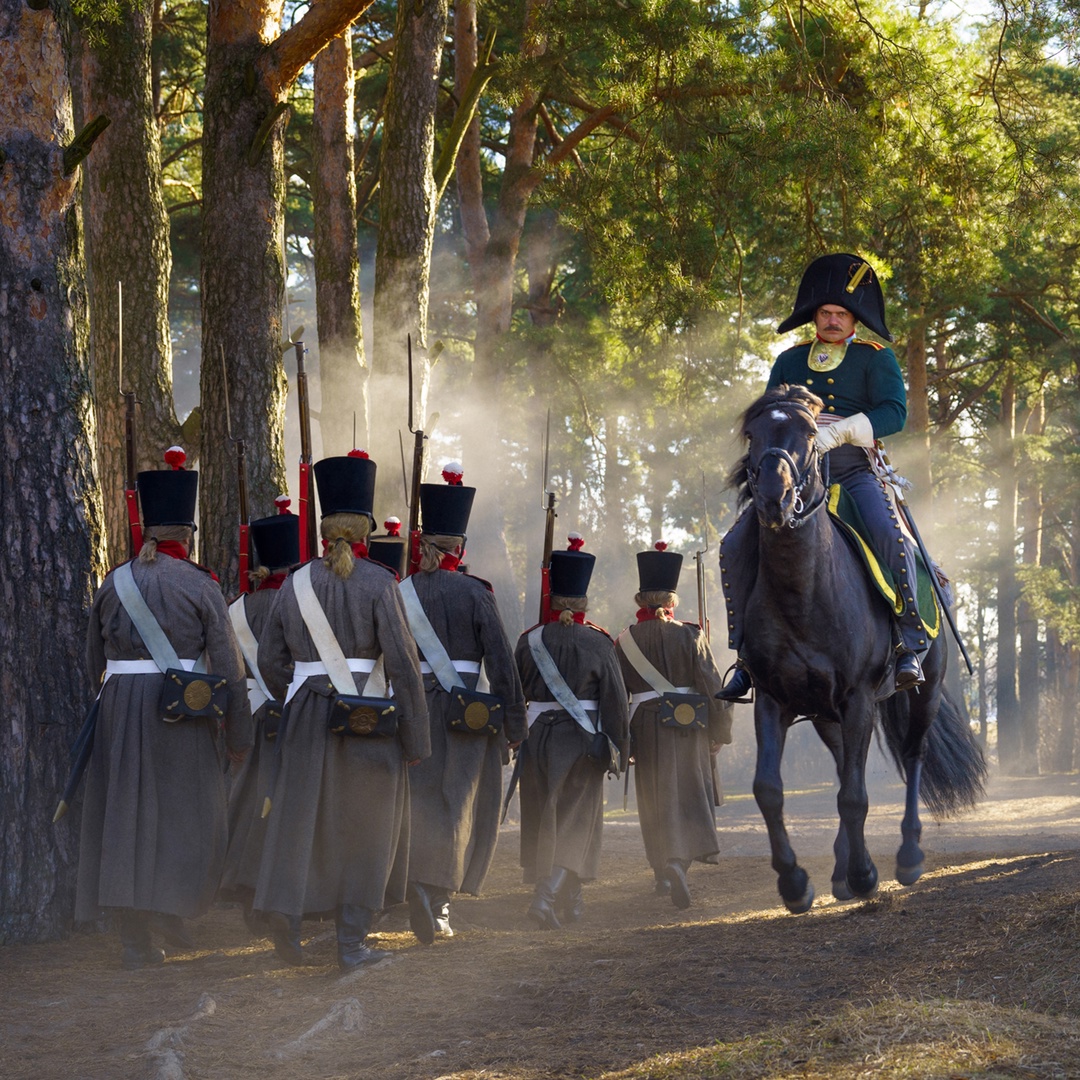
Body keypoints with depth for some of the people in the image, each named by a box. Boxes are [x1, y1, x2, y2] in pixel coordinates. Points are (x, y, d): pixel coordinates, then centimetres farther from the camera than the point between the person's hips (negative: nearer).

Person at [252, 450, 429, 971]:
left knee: (301, 815, 8)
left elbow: (269, 660, 9)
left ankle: (285, 908, -14)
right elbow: (403, 663, -10)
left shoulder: (296, 583, 5)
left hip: (308, 716, 3)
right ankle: (352, 942, 8)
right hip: (369, 722, -3)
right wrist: (416, 736, -6)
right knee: (364, 826, 6)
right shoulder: (377, 582, -7)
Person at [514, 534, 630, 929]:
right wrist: (615, 749, 3)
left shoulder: (529, 641, 0)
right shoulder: (598, 644, -6)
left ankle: (568, 901, 24)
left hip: (537, 736, 3)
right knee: (575, 822, 0)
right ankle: (547, 896, -18)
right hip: (582, 738, -2)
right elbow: (615, 701, -6)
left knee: (543, 821, 14)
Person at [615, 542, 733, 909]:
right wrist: (719, 732, 3)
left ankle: (665, 872, 9)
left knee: (657, 801, 10)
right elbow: (712, 685, -6)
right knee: (692, 795, 9)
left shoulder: (625, 642, -1)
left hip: (646, 727, 1)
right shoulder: (690, 636, -5)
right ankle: (679, 861, -7)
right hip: (689, 727, -1)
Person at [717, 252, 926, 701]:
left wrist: (838, 431, -19)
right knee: (736, 546, -14)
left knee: (890, 537, -32)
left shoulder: (875, 358, 8)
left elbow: (894, 411, -6)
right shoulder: (790, 361, 20)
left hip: (852, 468, -4)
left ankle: (910, 645, -24)